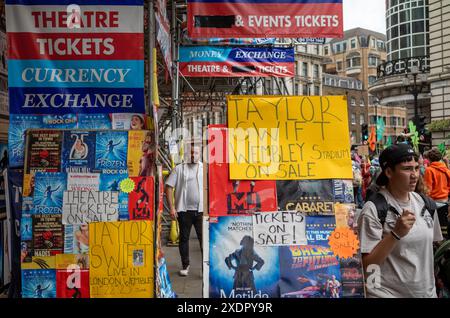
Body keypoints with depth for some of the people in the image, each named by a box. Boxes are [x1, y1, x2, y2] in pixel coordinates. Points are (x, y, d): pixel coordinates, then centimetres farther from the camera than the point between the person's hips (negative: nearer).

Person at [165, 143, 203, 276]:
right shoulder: (179, 169, 2)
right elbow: (168, 187, -1)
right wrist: (171, 207, -8)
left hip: (201, 210, 1)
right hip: (184, 210, 0)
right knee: (184, 238, 10)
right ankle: (185, 265, 24)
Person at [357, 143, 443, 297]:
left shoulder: (425, 204, 0)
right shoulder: (373, 209, -19)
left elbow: (430, 247, 13)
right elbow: (367, 264, -20)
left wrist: (432, 289, 14)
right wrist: (396, 234, -29)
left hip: (427, 291, 6)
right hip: (387, 293, -5)